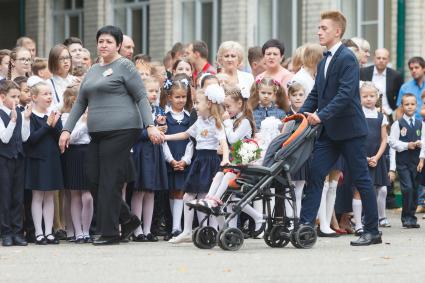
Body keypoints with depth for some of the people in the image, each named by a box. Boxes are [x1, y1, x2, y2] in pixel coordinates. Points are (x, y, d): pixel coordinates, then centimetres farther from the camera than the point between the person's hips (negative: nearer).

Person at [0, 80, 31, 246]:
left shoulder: (20, 114, 5)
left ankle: (17, 232, 10)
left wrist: (26, 119, -8)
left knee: (18, 197, 6)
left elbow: (24, 137, 2)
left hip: (18, 157, 5)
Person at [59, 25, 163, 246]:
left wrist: (150, 126, -15)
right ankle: (128, 219, 19)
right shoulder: (93, 71, 21)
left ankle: (109, 232, 0)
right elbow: (80, 103, 22)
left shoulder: (124, 66, -1)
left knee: (110, 181, -7)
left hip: (121, 130, -8)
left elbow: (141, 97, -5)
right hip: (98, 134, 8)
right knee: (93, 180, 5)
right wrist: (67, 130, 14)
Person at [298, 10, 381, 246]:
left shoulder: (347, 59, -13)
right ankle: (305, 226, -3)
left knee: (361, 179, 1)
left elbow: (345, 94, -23)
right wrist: (301, 115, -1)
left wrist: (321, 115, -28)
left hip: (349, 129, -8)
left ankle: (372, 231, 9)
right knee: (314, 175, -1)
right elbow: (315, 94, 15)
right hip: (329, 130, 8)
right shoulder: (323, 62, 15)